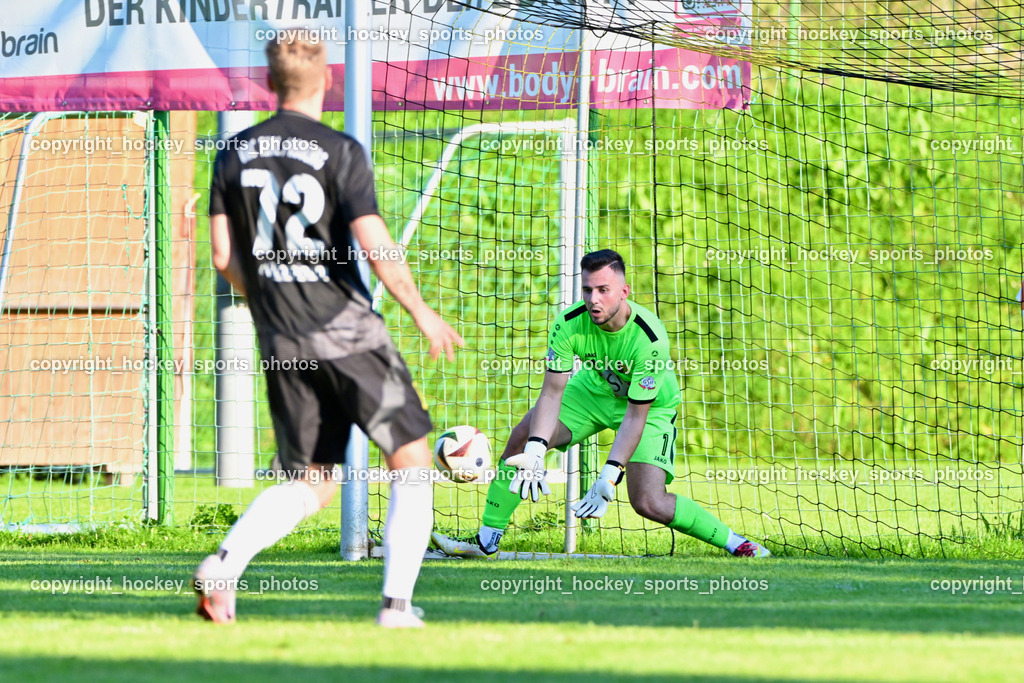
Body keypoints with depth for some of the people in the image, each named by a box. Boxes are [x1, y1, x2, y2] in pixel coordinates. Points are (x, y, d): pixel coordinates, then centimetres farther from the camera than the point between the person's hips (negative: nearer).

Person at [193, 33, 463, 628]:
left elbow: (224, 255, 6)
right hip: (347, 328, -5)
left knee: (310, 484, 13)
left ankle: (224, 564, -11)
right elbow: (375, 247, -15)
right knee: (412, 459, 7)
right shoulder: (340, 152, -10)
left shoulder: (234, 154, 5)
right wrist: (422, 312, -2)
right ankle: (397, 605, -2)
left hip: (281, 343, 5)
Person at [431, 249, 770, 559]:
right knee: (522, 438, -8)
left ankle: (735, 543, -4)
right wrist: (535, 451, -35)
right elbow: (552, 392, -21)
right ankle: (486, 542, 5)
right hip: (594, 389, 5)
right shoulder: (569, 323, -26)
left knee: (649, 503, -20)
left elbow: (636, 416, -32)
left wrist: (609, 477, -40)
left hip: (651, 406, -5)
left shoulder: (649, 338, -37)